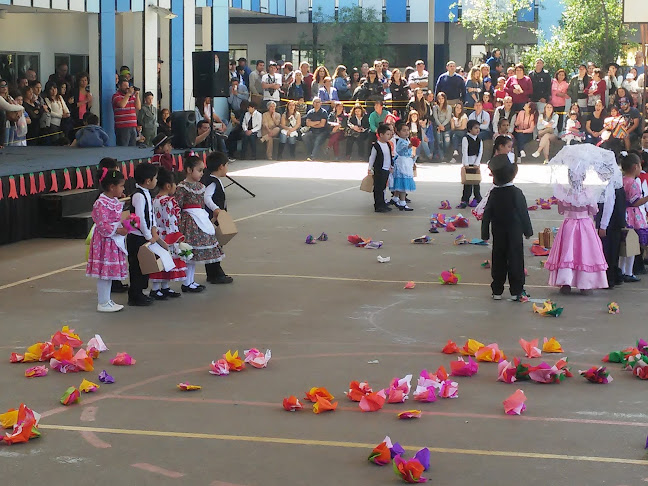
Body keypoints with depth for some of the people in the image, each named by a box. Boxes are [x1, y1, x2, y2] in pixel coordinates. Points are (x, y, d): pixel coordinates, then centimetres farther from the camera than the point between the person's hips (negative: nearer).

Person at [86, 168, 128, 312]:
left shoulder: (115, 201, 12)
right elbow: (102, 225, -22)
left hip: (114, 241, 10)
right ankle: (103, 303, 2)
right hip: (105, 241, -10)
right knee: (104, 273, -3)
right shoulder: (101, 204, -19)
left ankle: (106, 300, 22)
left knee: (109, 272, 14)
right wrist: (117, 230, -26)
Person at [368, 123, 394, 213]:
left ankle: (382, 204, 20)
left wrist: (391, 166, 18)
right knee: (378, 188, -3)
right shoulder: (376, 145, -12)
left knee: (383, 188, 13)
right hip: (379, 170, -7)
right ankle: (378, 206, -1)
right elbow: (372, 157, -8)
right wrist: (370, 169, -6)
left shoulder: (388, 145, 9)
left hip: (387, 170, 7)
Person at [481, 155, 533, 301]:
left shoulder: (494, 193, -4)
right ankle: (516, 291, 2)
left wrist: (485, 233, 7)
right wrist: (528, 231, 3)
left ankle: (497, 291, 13)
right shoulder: (516, 193, -11)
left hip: (498, 234, 3)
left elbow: (487, 215, -1)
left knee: (498, 261, 9)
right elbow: (524, 213, -7)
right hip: (514, 233, -3)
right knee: (515, 260, 3)